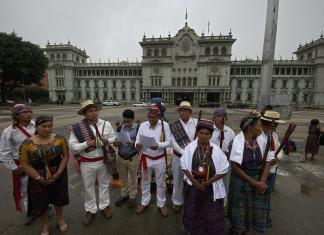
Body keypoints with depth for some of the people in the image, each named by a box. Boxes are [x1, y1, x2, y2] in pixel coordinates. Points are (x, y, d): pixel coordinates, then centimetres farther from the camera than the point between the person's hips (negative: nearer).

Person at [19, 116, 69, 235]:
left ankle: (59, 218, 44)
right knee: (40, 202, 15)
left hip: (58, 176, 1)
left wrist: (58, 173, -14)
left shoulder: (59, 139, -11)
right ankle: (45, 224, 42)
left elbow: (65, 155, -7)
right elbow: (25, 164, -8)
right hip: (38, 179, 0)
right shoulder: (27, 144, -12)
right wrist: (39, 178, -14)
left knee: (58, 198, 19)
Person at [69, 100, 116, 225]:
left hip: (104, 160, 2)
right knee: (88, 187, 17)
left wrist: (107, 141, -18)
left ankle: (104, 206, 42)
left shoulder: (106, 124, -7)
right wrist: (86, 144, -24)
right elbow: (72, 146, -10)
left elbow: (114, 137, 2)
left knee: (104, 184, 18)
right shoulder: (77, 128, -13)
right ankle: (90, 210, 40)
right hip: (87, 163, -1)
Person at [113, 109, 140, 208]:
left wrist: (133, 143, -30)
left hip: (133, 157, -3)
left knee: (133, 178, 16)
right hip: (120, 157, 4)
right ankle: (124, 195, 42)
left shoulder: (137, 128, -14)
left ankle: (132, 196, 36)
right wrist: (116, 142, -20)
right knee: (122, 178, 20)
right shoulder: (119, 128, -3)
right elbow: (115, 142, 3)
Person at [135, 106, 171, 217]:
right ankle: (144, 202, 43)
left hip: (160, 159, -1)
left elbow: (169, 142, -11)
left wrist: (158, 145, -28)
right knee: (145, 181, 20)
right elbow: (138, 140, -8)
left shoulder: (165, 125, -10)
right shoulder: (143, 125, -7)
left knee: (160, 183, 16)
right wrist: (137, 145, -31)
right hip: (146, 158, 2)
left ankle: (161, 204, 39)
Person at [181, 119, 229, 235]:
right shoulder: (190, 147, -13)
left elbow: (223, 170, -9)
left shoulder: (216, 150, -14)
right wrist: (194, 181, -15)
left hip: (211, 188, -1)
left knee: (211, 215, 13)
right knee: (193, 212, 21)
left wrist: (208, 182, -15)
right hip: (193, 186, 1)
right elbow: (184, 166, -6)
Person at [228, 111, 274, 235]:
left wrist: (262, 182, -8)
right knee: (239, 210, 13)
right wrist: (253, 183, -15)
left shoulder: (262, 141, -5)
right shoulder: (238, 141, -20)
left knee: (254, 211, 18)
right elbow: (235, 166, -17)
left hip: (258, 180, 4)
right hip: (240, 181, -4)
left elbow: (267, 162, 2)